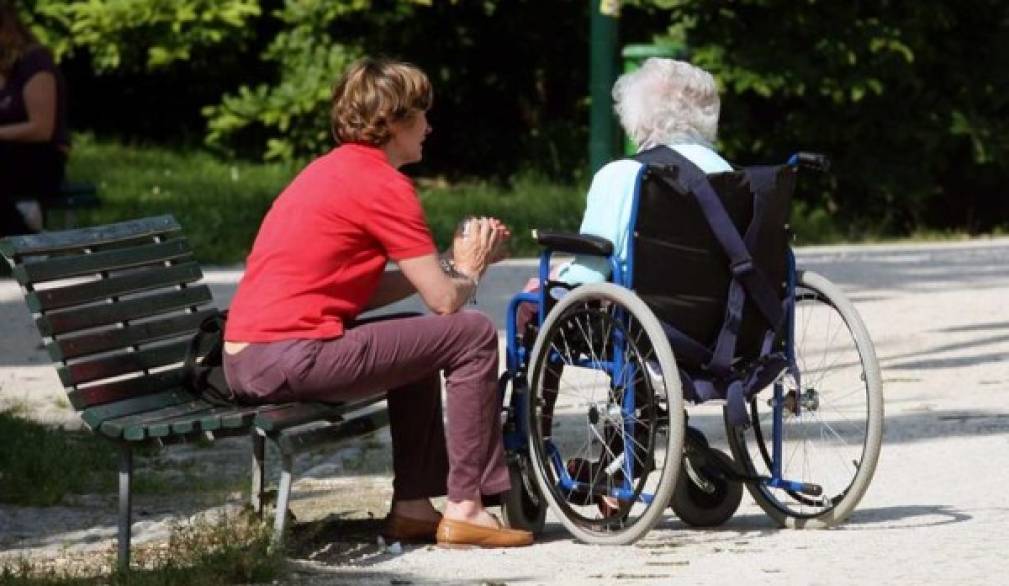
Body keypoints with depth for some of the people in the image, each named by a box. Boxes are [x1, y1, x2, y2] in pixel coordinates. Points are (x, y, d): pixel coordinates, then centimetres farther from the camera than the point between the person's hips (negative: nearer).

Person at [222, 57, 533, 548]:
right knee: (473, 334, -3)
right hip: (292, 357, -10)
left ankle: (412, 507, 24)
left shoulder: (332, 170, 21)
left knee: (420, 341, 29)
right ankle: (466, 507, -1)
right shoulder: (383, 184, -8)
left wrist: (453, 263, 17)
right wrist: (469, 269, 13)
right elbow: (444, 300, -9)